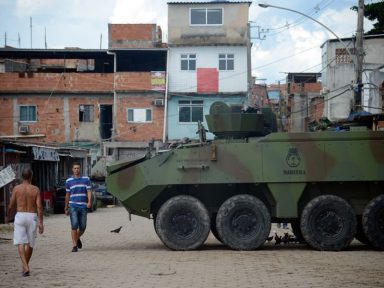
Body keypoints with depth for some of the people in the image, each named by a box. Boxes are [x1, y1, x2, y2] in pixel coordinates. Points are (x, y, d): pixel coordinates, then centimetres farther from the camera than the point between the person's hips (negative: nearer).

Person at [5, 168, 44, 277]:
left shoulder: (16, 188, -1)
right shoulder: (35, 189, -2)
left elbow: (11, 205, 3)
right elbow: (39, 206, -8)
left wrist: (7, 217, 21)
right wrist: (41, 222, -7)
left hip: (20, 216, -1)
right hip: (32, 217, 1)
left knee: (20, 243, -4)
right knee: (30, 243, 16)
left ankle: (26, 267, -21)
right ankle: (25, 266, 28)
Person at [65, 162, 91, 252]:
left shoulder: (86, 179, 7)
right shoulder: (69, 181, 8)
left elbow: (88, 191, 0)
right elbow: (67, 195, 14)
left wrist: (89, 202, -17)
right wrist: (66, 208, 17)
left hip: (83, 206, 1)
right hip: (73, 206, -1)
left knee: (82, 227, 5)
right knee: (74, 225, -12)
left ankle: (77, 238, 35)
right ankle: (74, 246, -8)